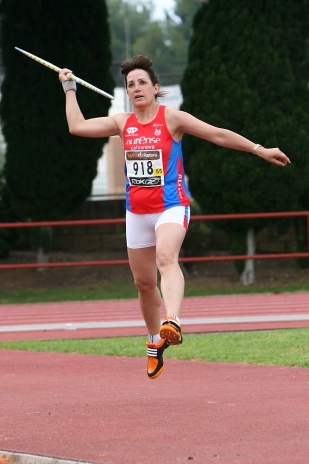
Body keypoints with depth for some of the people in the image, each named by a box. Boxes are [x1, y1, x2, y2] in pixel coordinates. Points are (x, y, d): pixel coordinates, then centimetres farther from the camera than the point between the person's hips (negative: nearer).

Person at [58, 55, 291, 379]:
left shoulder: (172, 118, -3)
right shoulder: (123, 123, 9)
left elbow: (218, 135, -1)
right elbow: (77, 126, 14)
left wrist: (260, 150, -1)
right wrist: (69, 89, 19)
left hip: (170, 207, -5)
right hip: (137, 212, 5)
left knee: (166, 258, -32)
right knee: (144, 282, 11)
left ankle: (172, 324, -53)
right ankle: (155, 341, 32)